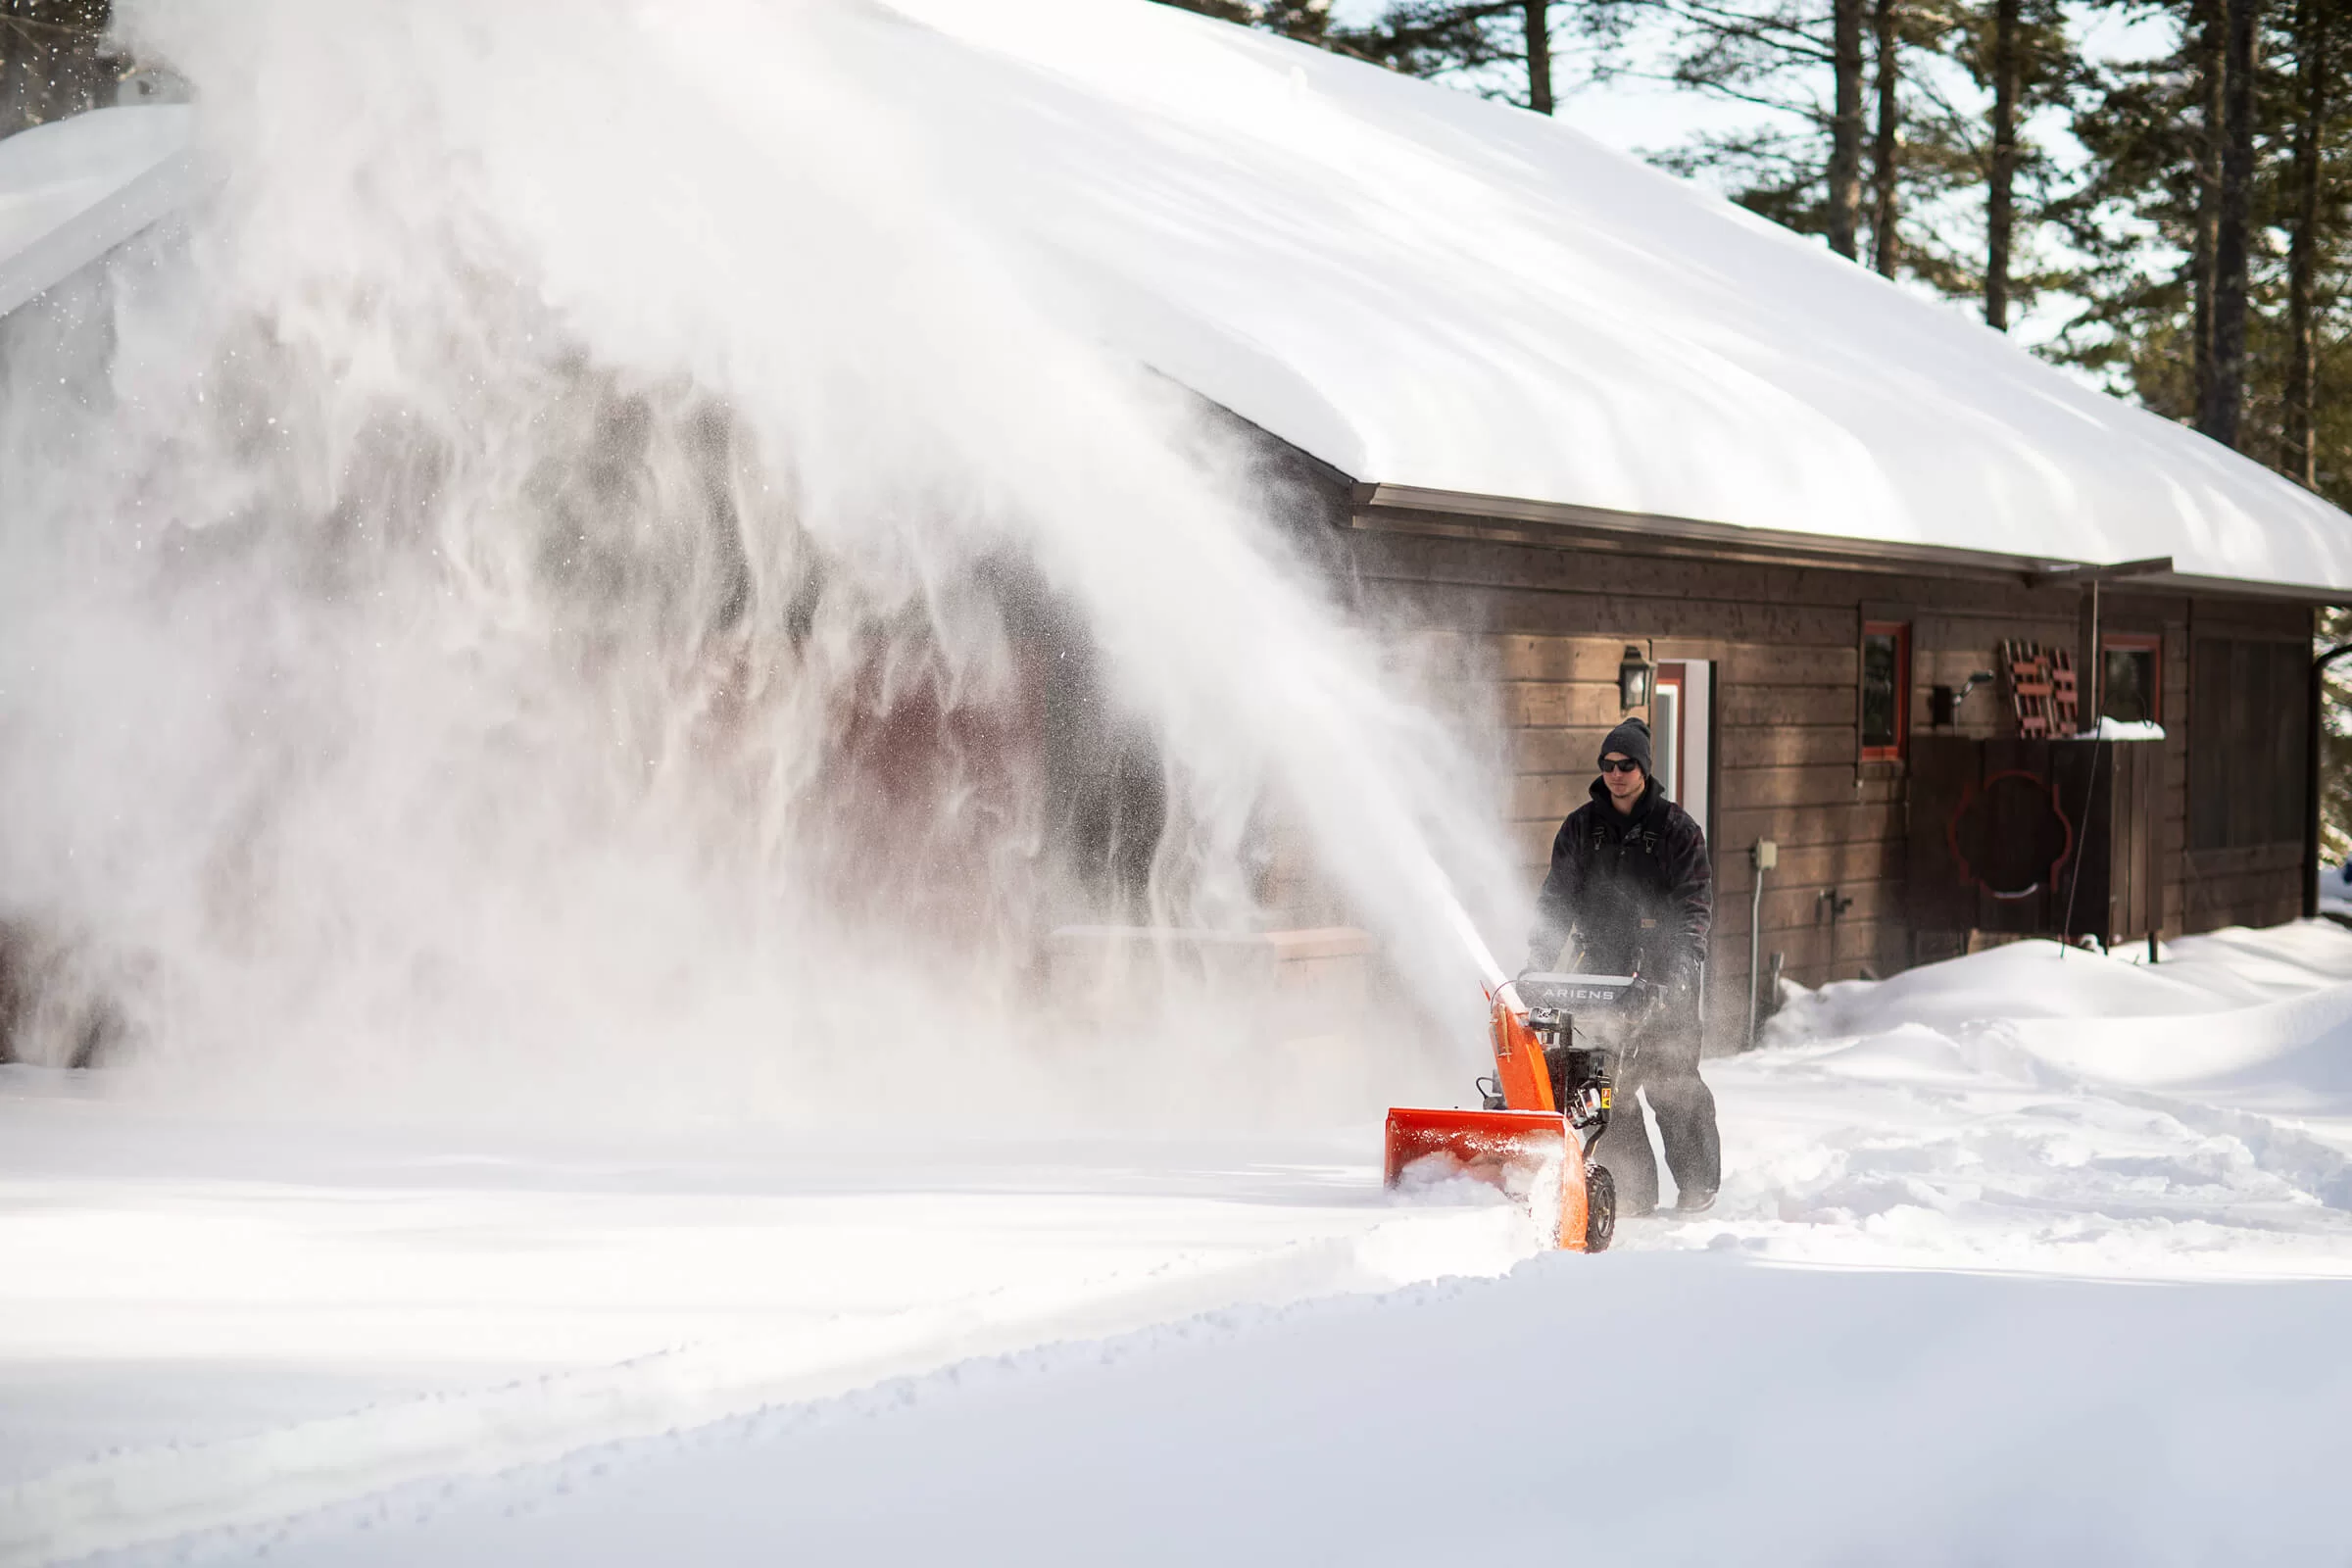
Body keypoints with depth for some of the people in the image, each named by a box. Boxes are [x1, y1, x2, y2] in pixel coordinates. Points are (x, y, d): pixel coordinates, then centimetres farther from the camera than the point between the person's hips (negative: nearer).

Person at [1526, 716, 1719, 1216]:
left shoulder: (1675, 828, 1)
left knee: (1672, 1080, -2)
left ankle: (1698, 1181, 12)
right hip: (1603, 970, 3)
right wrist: (1539, 960, -3)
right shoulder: (1581, 827, 10)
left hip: (1664, 975, -3)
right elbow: (1558, 898, 9)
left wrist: (1681, 964, -18)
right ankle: (1634, 1189, 3)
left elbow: (1695, 903, -4)